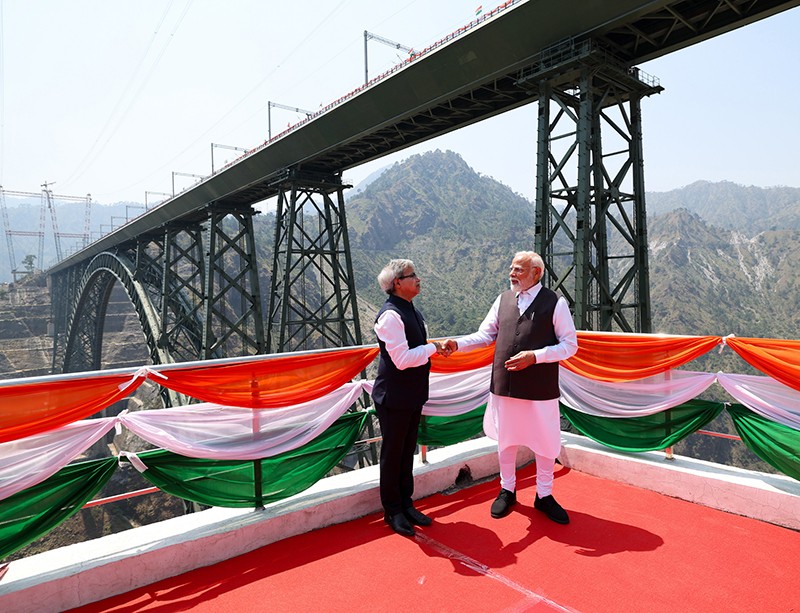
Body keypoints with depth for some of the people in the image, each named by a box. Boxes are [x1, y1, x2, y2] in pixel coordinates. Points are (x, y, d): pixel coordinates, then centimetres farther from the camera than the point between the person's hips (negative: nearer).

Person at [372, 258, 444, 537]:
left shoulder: (412, 311, 9)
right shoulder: (390, 315, -20)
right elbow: (402, 359, -26)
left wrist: (434, 347, 4)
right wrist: (433, 347, -17)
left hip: (413, 396, 9)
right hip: (394, 398, -8)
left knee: (407, 452, 19)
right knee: (392, 454, 8)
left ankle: (406, 504, 34)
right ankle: (392, 511, 24)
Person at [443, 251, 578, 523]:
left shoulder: (555, 303, -5)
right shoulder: (503, 299, 6)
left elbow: (570, 345, -6)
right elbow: (485, 335, 7)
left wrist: (534, 356, -18)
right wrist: (458, 343, -10)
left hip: (540, 388, -3)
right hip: (504, 385, 3)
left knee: (545, 443, 11)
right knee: (505, 440, 15)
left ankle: (544, 495, 33)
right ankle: (507, 490, 37)